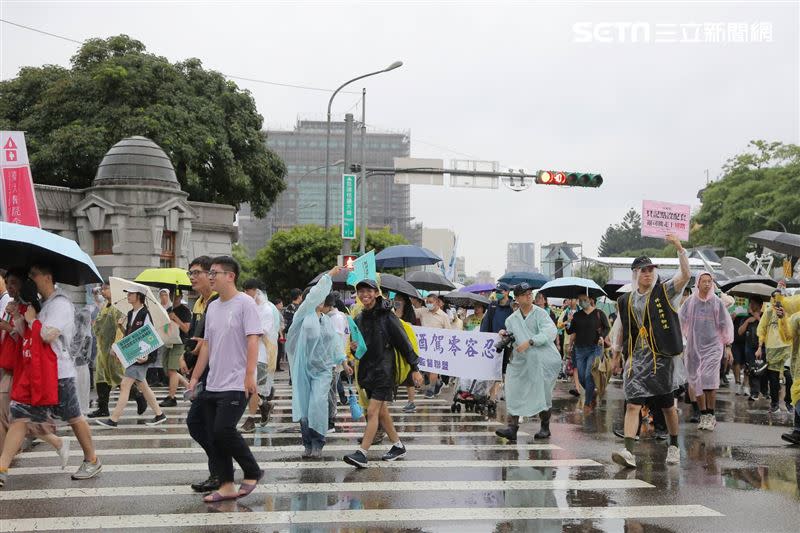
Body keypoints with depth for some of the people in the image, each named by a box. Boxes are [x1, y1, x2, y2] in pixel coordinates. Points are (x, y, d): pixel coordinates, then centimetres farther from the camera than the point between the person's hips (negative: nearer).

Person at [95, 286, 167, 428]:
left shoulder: (145, 314, -13)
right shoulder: (130, 314, 12)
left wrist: (146, 355, -25)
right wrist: (121, 326, 2)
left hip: (140, 356, -9)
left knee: (125, 385, -9)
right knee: (142, 386, 14)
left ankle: (113, 420, -5)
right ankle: (159, 414, 23)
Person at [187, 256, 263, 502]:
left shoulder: (245, 303, -8)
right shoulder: (212, 307, 15)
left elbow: (253, 340, -14)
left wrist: (249, 375, -22)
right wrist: (195, 377, 16)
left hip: (236, 385, -8)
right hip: (213, 385, 8)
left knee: (224, 429, -14)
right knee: (214, 433, 6)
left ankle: (253, 472, 6)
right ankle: (226, 486, 14)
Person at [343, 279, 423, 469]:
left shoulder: (387, 316, -9)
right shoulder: (359, 319, 10)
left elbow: (403, 342, -7)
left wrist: (415, 368, -8)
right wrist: (353, 348, -6)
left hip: (384, 369, -7)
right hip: (367, 370, 7)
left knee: (372, 412, -12)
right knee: (382, 412, 13)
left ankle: (362, 453, -15)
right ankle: (398, 446, 26)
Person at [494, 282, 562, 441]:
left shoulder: (540, 313, -4)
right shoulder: (512, 319, 12)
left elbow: (550, 332, -18)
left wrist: (530, 342, -25)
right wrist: (504, 334, 0)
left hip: (543, 360, -4)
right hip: (521, 362, 4)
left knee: (543, 394, 5)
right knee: (514, 392, -8)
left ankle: (545, 427, 21)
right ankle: (512, 427, -9)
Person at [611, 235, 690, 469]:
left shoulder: (665, 292, 0)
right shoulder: (626, 301, 10)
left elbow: (685, 275, -16)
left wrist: (679, 248, -26)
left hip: (663, 358, -2)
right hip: (636, 358, 2)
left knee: (668, 406, 10)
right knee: (632, 404, -11)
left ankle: (674, 446, 31)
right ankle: (628, 452, -19)